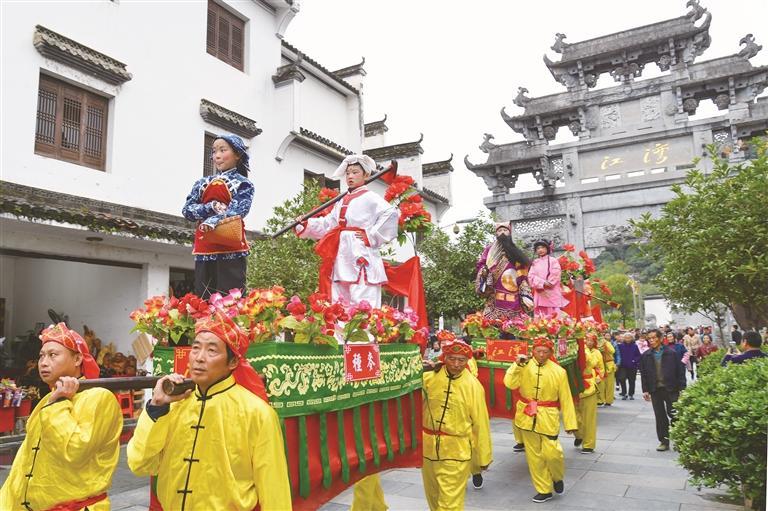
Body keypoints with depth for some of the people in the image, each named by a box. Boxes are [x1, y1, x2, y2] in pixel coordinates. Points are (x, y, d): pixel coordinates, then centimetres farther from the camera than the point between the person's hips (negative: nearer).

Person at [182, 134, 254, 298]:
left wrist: (213, 220, -27)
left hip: (231, 248, -4)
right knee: (202, 299, 4)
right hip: (204, 248, 5)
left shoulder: (243, 184, 5)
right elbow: (187, 210, 6)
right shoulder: (202, 183, 17)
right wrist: (212, 207, -11)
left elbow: (237, 210, -12)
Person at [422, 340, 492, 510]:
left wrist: (484, 456, 0)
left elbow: (480, 423, -5)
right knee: (433, 496, 20)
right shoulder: (428, 378, -6)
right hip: (428, 447, 3)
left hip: (456, 451, -3)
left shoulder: (473, 386, -10)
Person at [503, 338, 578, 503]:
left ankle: (558, 477, 28)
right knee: (534, 455, 9)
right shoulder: (524, 366, -3)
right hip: (528, 417, 2)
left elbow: (566, 399, -1)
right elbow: (510, 384, -15)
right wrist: (517, 365, -22)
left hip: (548, 418, -2)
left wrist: (570, 423, -1)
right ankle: (544, 490, 26)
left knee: (551, 452, -6)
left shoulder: (559, 371, -4)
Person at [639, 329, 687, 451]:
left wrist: (681, 388, -8)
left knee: (674, 415, 0)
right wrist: (645, 390, 4)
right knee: (660, 417, 8)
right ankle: (664, 441, 17)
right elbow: (643, 374, 7)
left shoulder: (671, 353, -4)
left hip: (671, 389, -3)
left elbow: (680, 371, -4)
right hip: (655, 390, 3)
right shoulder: (645, 356, 4)